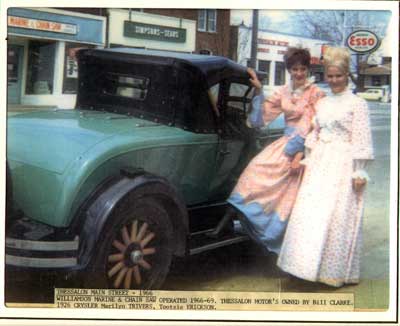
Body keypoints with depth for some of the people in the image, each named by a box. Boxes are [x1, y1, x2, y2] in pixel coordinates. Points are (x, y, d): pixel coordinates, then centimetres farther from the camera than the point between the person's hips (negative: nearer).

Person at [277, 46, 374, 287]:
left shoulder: (356, 103, -3)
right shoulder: (322, 103, 15)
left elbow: (362, 140, -7)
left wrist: (359, 171, -11)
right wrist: (308, 159, 14)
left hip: (343, 164, -6)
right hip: (320, 163, 6)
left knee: (337, 217, -4)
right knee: (310, 214, 2)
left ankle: (336, 272, 7)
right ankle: (313, 266, 14)